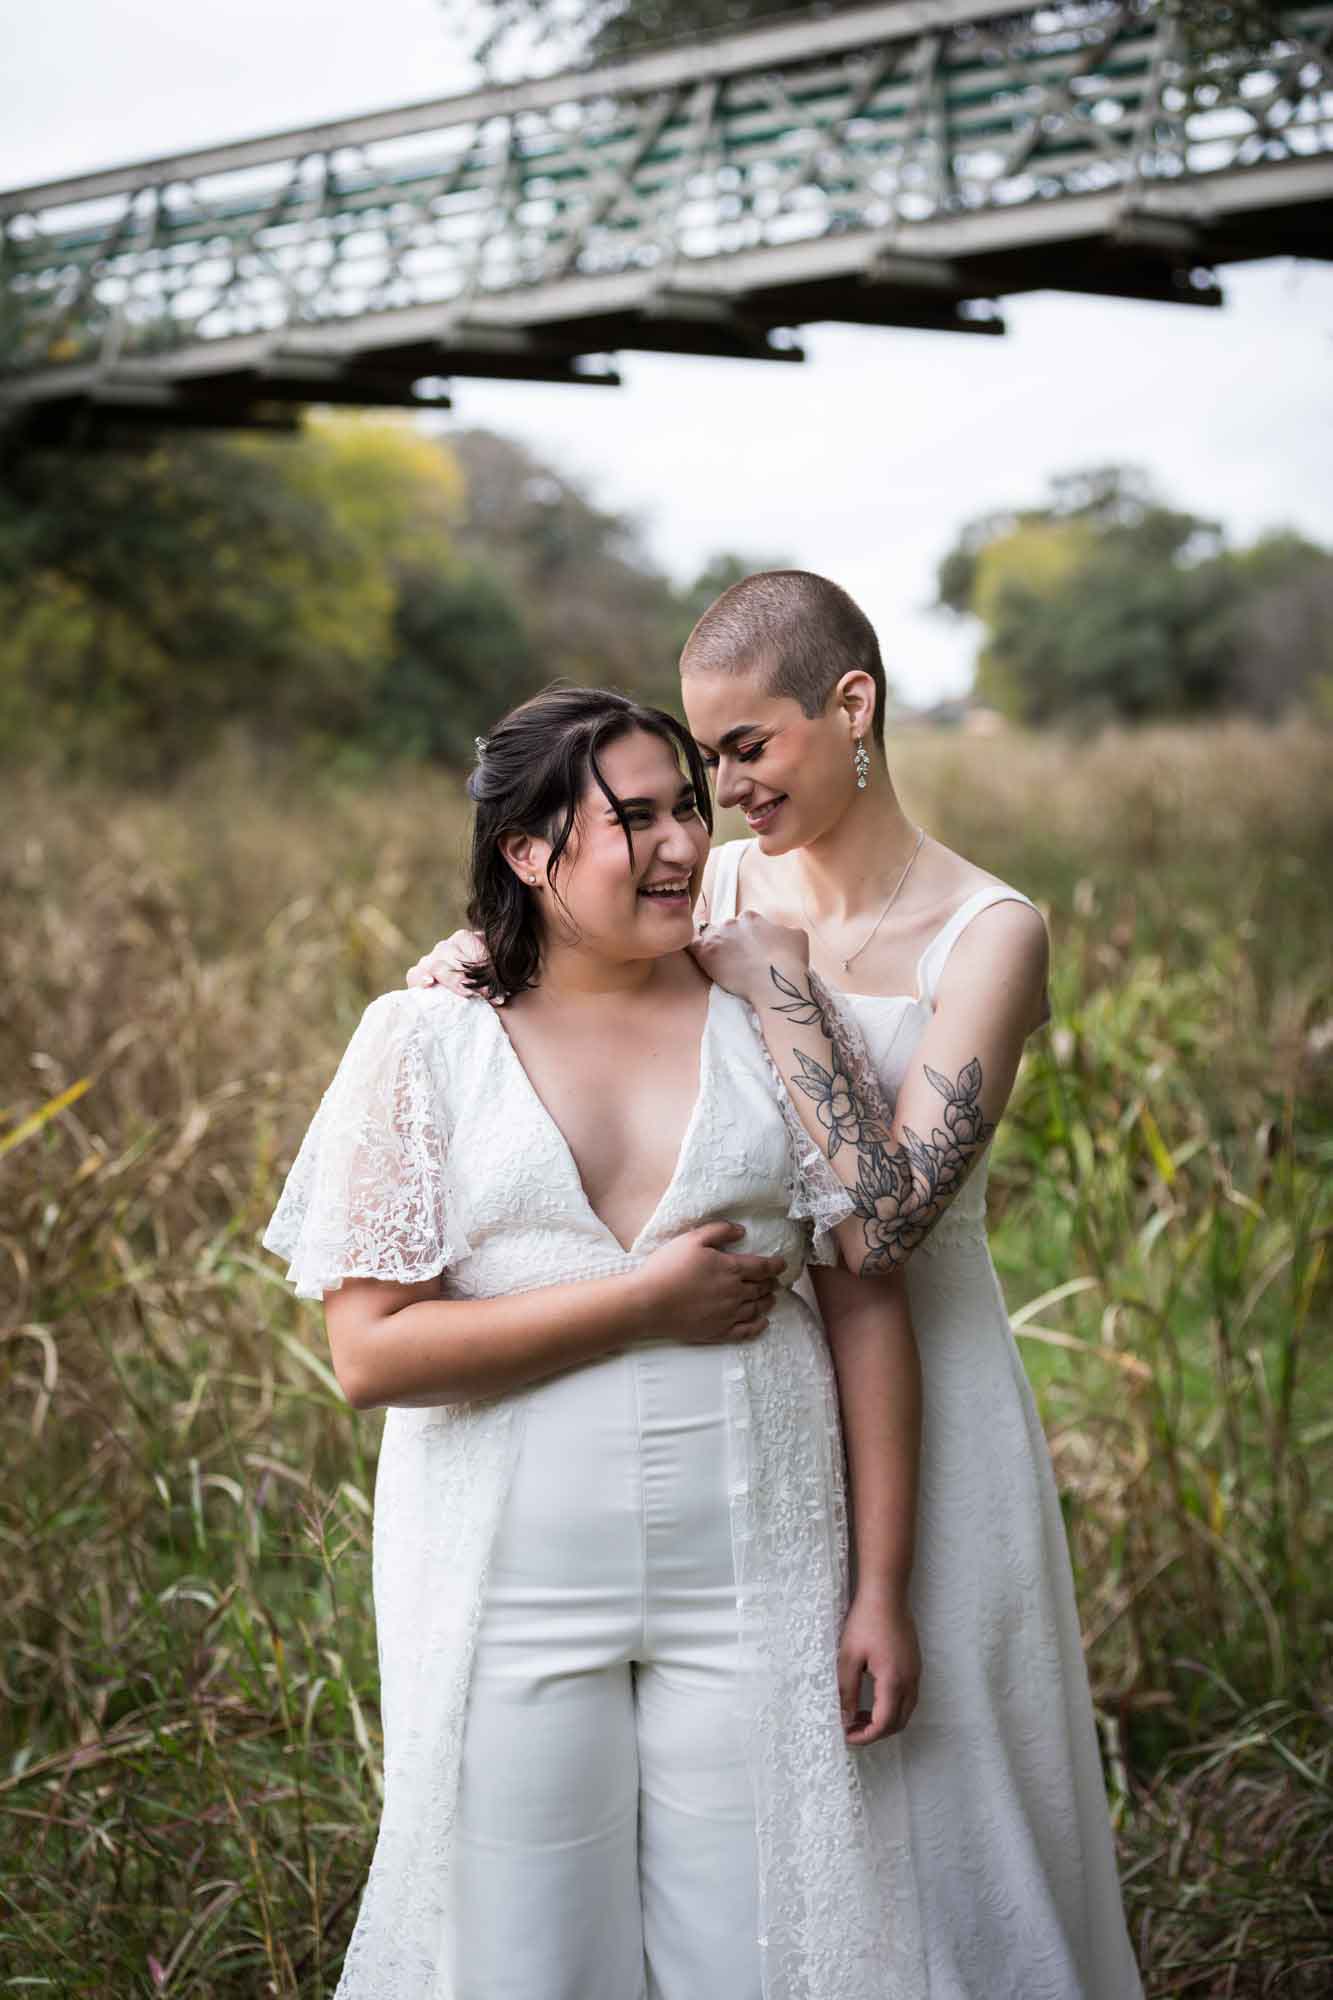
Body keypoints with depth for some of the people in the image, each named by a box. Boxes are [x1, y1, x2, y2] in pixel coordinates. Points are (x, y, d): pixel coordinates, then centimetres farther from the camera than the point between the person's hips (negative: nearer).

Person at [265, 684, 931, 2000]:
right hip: (514, 1586, -1)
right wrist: (644, 1304, -15)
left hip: (752, 1580, 1)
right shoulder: (425, 1041, -3)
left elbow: (867, 1303, 2)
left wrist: (882, 1587, -2)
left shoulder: (767, 1013, 1)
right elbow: (370, 1352, -11)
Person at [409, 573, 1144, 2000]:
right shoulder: (719, 891, -1)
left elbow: (878, 1221, -24)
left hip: (918, 1398, -4)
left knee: (930, 1768, 10)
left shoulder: (987, 934, -13)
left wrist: (777, 991, -21)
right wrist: (473, 956, -14)